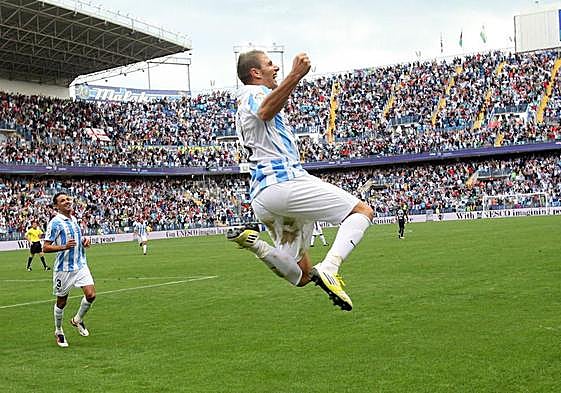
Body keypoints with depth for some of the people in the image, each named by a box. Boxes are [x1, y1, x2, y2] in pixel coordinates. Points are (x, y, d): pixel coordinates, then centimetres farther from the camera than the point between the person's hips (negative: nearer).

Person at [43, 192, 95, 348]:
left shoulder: (74, 219, 10)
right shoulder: (55, 222, -12)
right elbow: (46, 247, -14)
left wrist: (84, 241, 6)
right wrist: (64, 247, -28)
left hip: (80, 265, 6)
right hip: (63, 268, -6)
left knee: (91, 294, -7)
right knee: (61, 302, 6)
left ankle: (77, 320, 19)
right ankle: (58, 332, 26)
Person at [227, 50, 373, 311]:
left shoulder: (244, 102, 30)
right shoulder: (256, 93, 1)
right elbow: (266, 112, -26)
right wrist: (295, 76, -36)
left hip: (260, 197, 10)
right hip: (284, 181, -10)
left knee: (301, 275, 11)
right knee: (362, 211, -6)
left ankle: (254, 242, -10)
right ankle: (328, 270, -28)